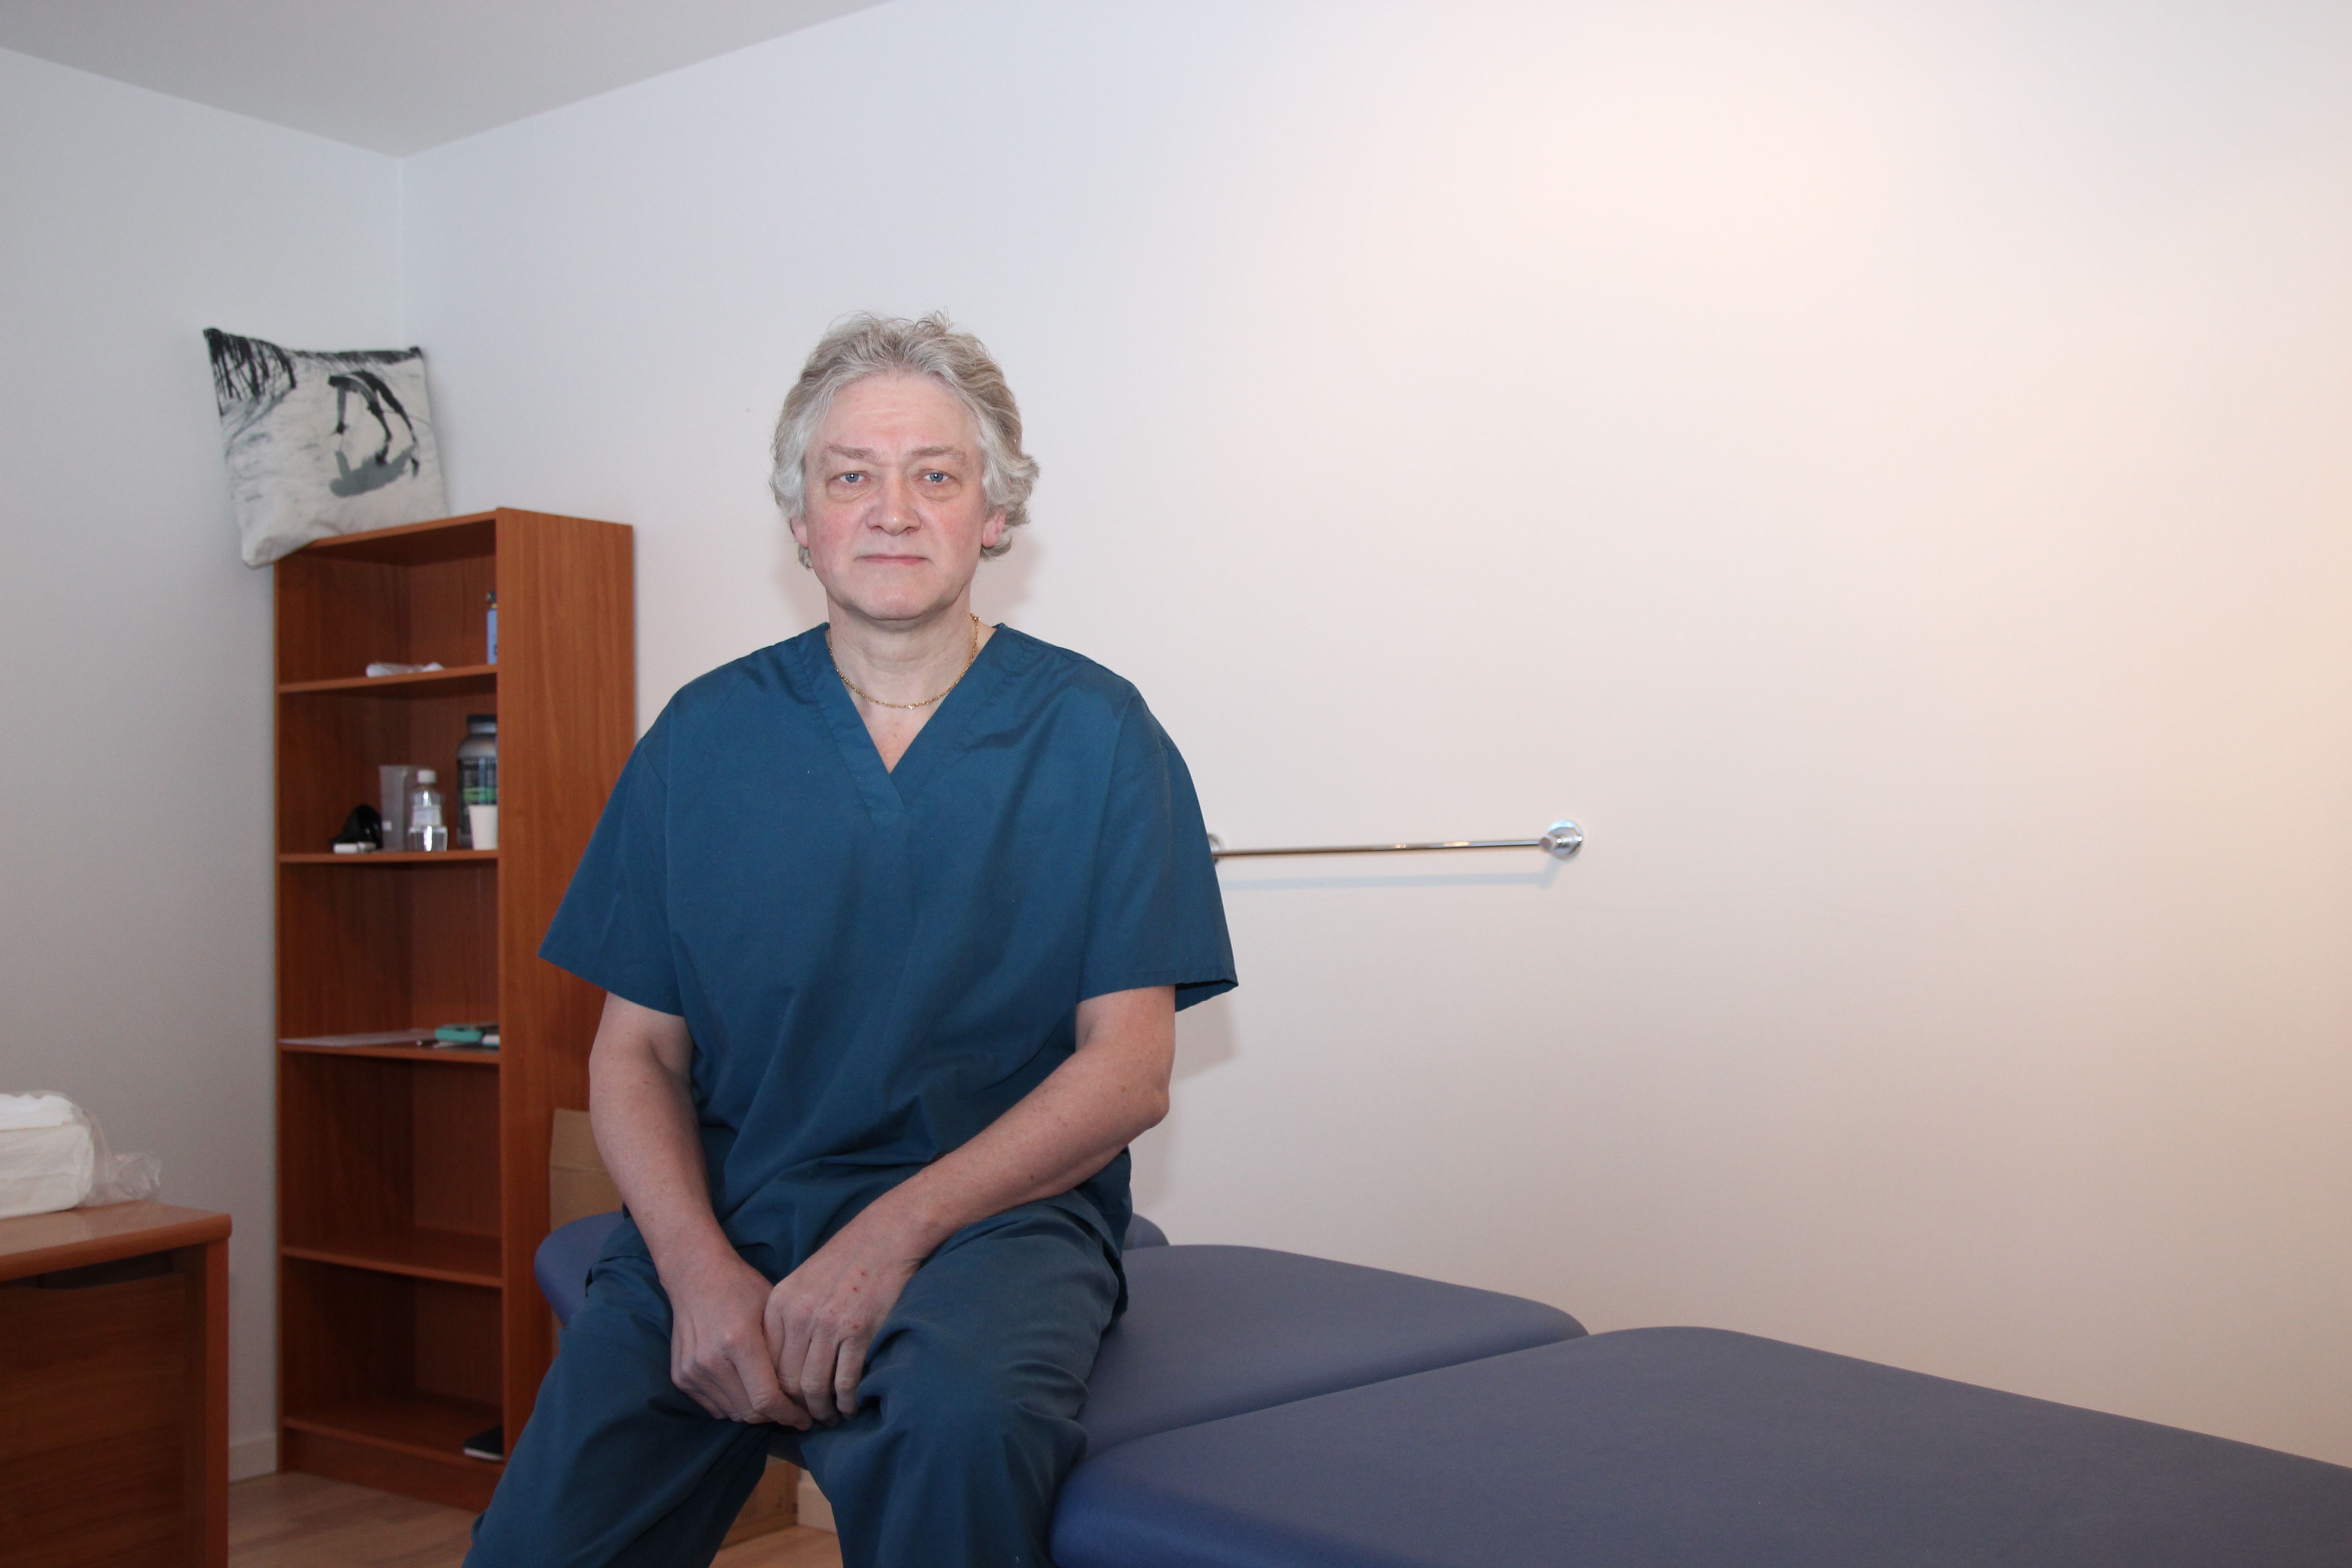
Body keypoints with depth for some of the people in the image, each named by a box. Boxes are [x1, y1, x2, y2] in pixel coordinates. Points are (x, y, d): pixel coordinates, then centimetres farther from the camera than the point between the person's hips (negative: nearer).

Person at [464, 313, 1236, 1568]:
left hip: (996, 1208, -1)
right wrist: (703, 1269, -12)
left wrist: (892, 1233, -16)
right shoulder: (704, 735, 8)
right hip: (718, 1217, 2)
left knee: (958, 1422, -34)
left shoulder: (1093, 731, 1)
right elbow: (637, 1052, 7)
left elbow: (1130, 1066, -4)